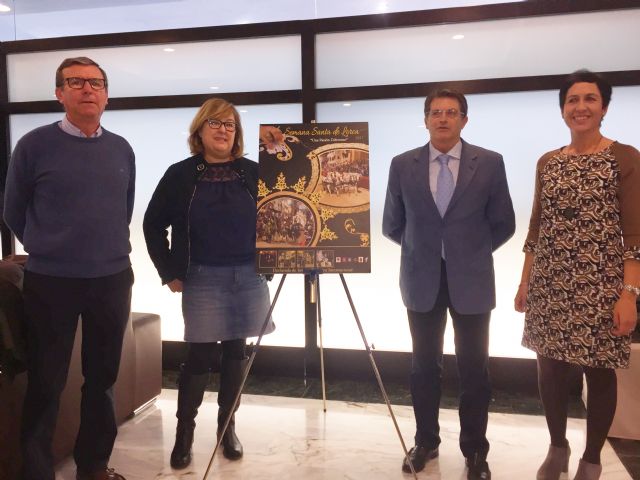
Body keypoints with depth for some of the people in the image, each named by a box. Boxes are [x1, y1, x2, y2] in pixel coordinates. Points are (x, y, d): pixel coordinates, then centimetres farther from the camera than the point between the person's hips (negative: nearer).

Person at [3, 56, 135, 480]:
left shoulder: (122, 150, 5)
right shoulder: (35, 145, -5)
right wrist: (50, 251, 11)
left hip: (113, 280, 4)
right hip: (50, 282, -3)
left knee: (103, 378, 14)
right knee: (46, 383, 5)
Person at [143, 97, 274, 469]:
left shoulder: (253, 172, 2)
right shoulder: (180, 174, 0)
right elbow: (154, 225, 5)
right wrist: (169, 273, 1)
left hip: (248, 277, 2)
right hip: (202, 279, -2)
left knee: (236, 353, 10)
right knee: (201, 356, -1)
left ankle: (228, 426, 25)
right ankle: (185, 431, 15)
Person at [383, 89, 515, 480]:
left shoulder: (490, 163, -3)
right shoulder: (403, 165, 1)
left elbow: (504, 224, 4)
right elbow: (392, 224, 9)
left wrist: (472, 252, 5)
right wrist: (422, 248, 8)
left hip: (471, 280, -1)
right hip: (422, 280, 1)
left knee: (474, 369, 7)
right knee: (425, 366, 11)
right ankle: (426, 442, 28)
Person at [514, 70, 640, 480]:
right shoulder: (548, 163, 9)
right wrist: (525, 281, 11)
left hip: (600, 286, -4)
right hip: (551, 285, 4)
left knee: (599, 373, 7)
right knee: (550, 367, 9)